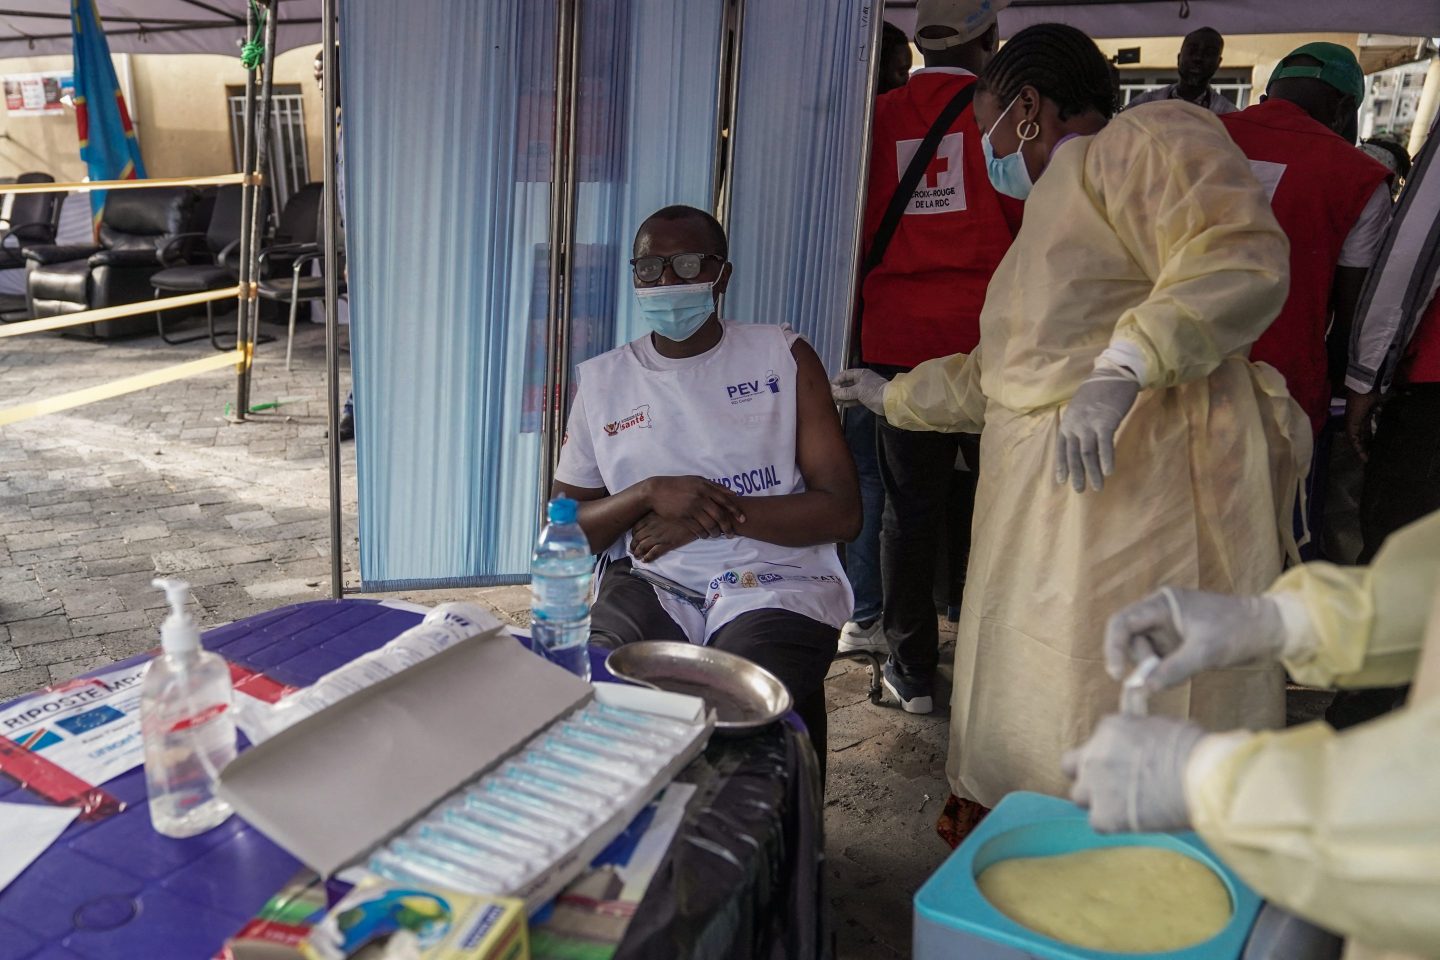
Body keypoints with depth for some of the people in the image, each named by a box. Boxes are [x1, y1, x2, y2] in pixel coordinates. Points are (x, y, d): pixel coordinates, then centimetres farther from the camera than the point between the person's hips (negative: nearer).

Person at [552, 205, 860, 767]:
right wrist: (649, 493, -10)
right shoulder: (601, 381, 12)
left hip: (773, 585, -2)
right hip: (650, 583, 2)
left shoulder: (783, 357, 6)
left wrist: (707, 515, -11)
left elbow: (842, 512, -1)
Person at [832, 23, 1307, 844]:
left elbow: (1243, 254, -18)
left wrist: (1122, 368, -27)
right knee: (1034, 719, 11)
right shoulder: (1051, 212, 29)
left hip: (1144, 489, -9)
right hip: (1049, 518, 10)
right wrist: (892, 396, 40)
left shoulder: (1146, 140, 0)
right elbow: (999, 377, 34)